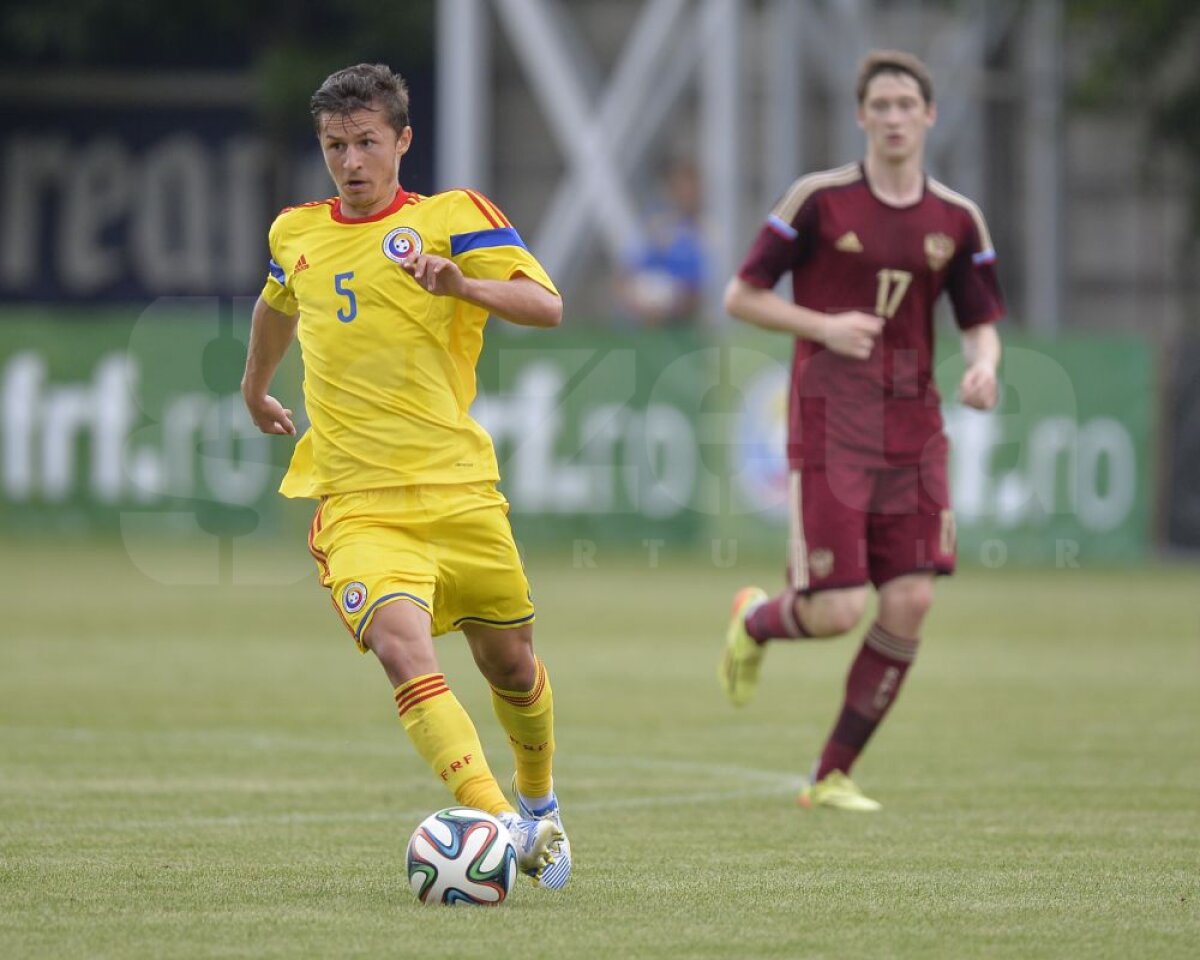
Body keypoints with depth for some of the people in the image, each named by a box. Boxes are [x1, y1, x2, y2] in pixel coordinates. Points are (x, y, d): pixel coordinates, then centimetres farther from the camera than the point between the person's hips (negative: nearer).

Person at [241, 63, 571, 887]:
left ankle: (539, 804, 40)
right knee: (402, 644, -26)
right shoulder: (296, 234, 11)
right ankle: (494, 820, -36)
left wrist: (461, 285, -32)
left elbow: (546, 306, -14)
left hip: (461, 492, 0)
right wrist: (255, 389, 49)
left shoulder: (453, 216, 0)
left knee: (511, 665, 11)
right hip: (357, 502, 0)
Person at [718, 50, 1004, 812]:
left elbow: (981, 324, 10)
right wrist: (824, 327, -15)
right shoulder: (819, 200, -4)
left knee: (911, 601, -7)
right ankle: (756, 620, 28)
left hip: (912, 428, 4)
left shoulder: (957, 220, 6)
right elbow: (741, 297, 0)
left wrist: (984, 366, -13)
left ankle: (833, 775, 7)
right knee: (836, 613, -10)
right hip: (828, 428, -4)